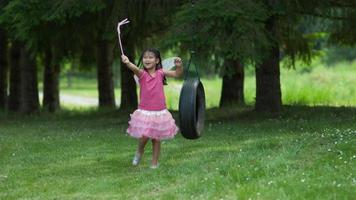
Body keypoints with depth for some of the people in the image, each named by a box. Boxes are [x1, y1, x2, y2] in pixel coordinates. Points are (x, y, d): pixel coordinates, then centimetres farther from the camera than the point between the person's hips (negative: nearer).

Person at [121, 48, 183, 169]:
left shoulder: (160, 73, -1)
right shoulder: (142, 74, -7)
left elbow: (177, 74, -2)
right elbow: (134, 68, -28)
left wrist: (179, 66, -25)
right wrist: (127, 62, -50)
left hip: (159, 111, 1)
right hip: (144, 111, -1)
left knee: (156, 138, 7)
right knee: (144, 136, -10)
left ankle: (154, 163, 20)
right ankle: (139, 152, 23)